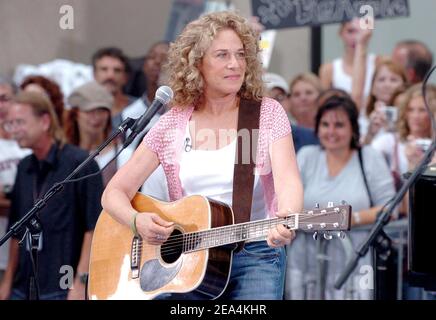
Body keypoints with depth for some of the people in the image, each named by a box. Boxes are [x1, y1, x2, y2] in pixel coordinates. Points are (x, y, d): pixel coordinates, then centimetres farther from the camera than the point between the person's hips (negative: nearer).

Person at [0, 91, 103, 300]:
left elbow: (94, 228, -11)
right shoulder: (24, 168, 13)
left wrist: (80, 282, -16)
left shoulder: (79, 163, -7)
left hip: (61, 290, -6)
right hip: (23, 289, 6)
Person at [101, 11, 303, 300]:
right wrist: (138, 221, -17)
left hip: (254, 253, -1)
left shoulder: (268, 113, 1)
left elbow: (288, 180, -13)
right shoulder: (172, 125, 4)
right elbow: (114, 193, 5)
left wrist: (286, 219, -36)